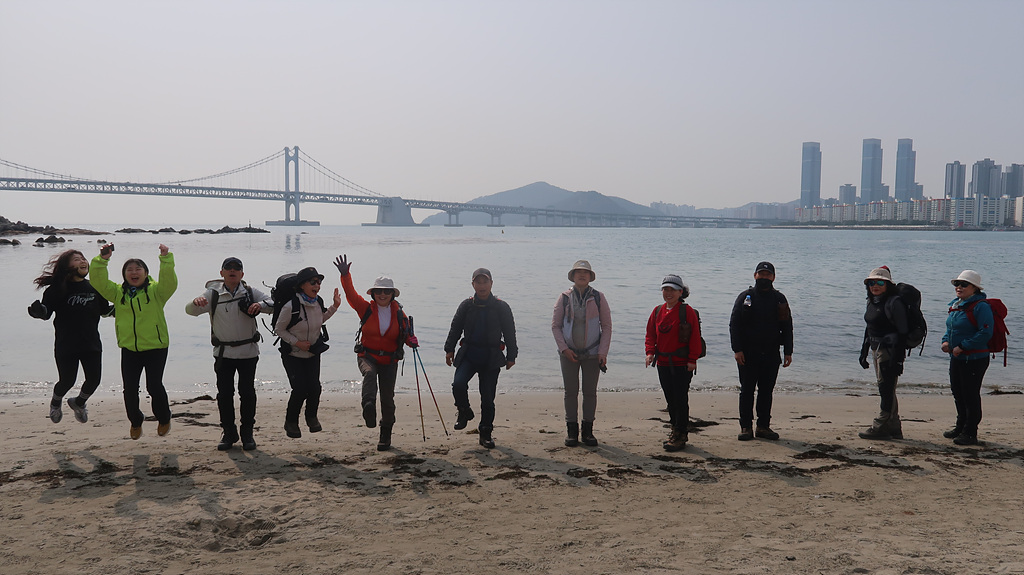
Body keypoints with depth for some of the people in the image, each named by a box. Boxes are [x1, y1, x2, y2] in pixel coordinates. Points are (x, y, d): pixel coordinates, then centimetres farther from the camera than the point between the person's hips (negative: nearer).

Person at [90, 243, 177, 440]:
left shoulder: (156, 291, -2)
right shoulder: (118, 292, 8)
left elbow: (169, 282, -20)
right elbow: (99, 283, -2)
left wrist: (166, 259, -30)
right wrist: (102, 260, -14)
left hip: (155, 347, -3)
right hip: (129, 349, 4)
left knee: (154, 386, -8)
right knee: (130, 389, 5)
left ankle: (164, 418, 19)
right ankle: (135, 421, 32)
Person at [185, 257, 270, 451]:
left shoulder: (251, 293, 0)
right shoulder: (213, 294, 0)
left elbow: (275, 304, -4)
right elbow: (190, 310, -7)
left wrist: (261, 305, -26)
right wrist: (196, 302, -31)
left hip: (248, 352, 0)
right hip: (223, 352, 1)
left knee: (247, 393, 3)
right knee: (224, 393, 3)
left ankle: (247, 433, 16)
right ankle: (229, 432, 17)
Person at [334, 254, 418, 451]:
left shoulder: (398, 314, 1)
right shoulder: (366, 309, -2)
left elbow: (407, 334, 6)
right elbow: (351, 294, -15)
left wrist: (412, 341, -17)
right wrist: (345, 275, -30)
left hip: (390, 360, 2)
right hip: (367, 356, -1)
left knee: (387, 398, 5)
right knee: (369, 374, -37)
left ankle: (385, 436, 23)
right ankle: (368, 409, -59)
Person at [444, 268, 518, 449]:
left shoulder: (501, 307, 3)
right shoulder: (466, 306, 6)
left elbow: (510, 333, 7)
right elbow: (455, 328, 11)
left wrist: (511, 356, 3)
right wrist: (449, 349, 4)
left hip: (491, 358, -1)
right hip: (468, 354, 1)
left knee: (488, 398, 1)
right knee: (458, 384, -22)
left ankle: (486, 433, 16)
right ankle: (464, 413, 8)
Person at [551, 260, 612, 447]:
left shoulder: (598, 298, 1)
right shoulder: (564, 298, 1)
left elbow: (606, 326, 2)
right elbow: (555, 325, 2)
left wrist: (603, 352, -6)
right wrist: (564, 349, -9)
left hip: (592, 354, 0)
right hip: (569, 353, 0)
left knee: (590, 392, 5)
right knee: (571, 392, 4)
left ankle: (588, 431, 15)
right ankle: (571, 431, 13)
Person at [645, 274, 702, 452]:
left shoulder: (687, 311, -6)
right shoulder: (657, 311, 9)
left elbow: (695, 337, -7)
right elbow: (651, 335, 12)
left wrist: (692, 359, -11)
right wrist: (650, 352, -4)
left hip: (682, 364, -6)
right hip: (663, 364, 6)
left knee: (681, 399, -4)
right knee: (670, 399, 13)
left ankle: (681, 436, 3)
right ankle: (676, 430, 25)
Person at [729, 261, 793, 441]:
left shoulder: (779, 299, 8)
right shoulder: (745, 297, 1)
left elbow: (787, 327, 10)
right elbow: (734, 324, -2)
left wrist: (788, 352, 2)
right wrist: (737, 350, -11)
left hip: (771, 354, 2)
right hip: (747, 355, -2)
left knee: (766, 391, 8)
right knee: (747, 391, 3)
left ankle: (763, 427, 17)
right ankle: (746, 427, 10)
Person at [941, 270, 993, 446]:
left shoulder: (981, 307, -15)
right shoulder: (955, 305, 12)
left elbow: (985, 333, -22)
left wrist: (962, 347, -22)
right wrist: (946, 341, 2)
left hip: (974, 359, -9)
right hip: (956, 358, 9)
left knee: (970, 395, -2)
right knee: (957, 393, 17)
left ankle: (970, 433, 7)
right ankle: (960, 427, 32)